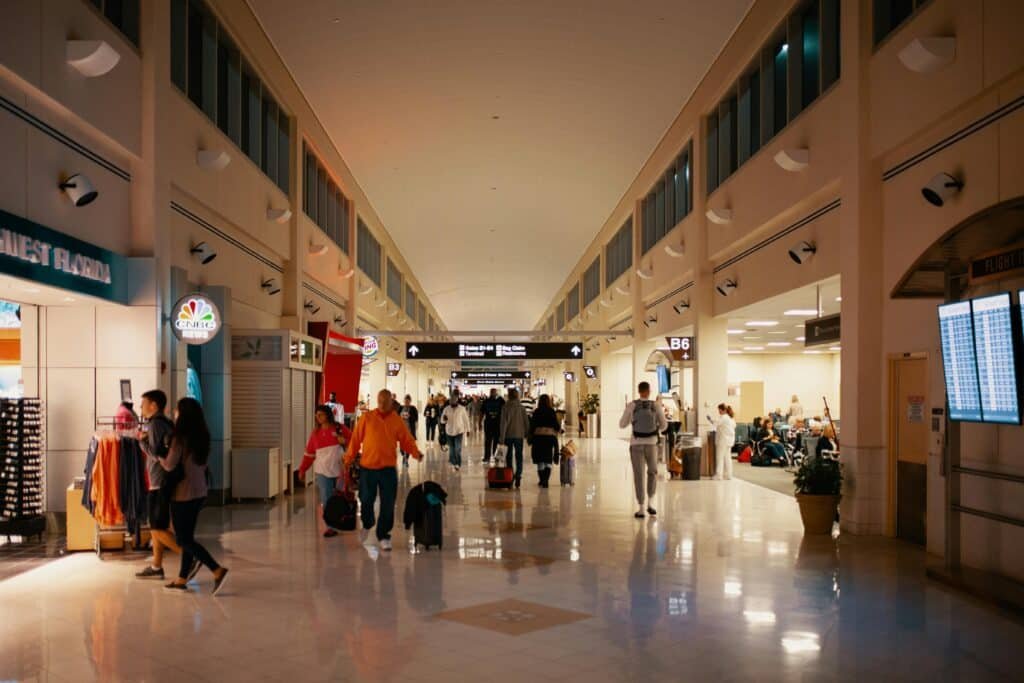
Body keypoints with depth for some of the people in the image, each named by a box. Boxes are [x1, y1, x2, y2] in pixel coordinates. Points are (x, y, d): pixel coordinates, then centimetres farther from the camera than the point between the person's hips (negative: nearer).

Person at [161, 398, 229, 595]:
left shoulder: (181, 437, -17)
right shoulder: (202, 436, 6)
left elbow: (170, 465, -17)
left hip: (183, 494, -8)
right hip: (199, 492, 8)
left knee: (184, 539, -1)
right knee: (187, 536, 15)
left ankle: (218, 570, -12)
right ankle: (182, 579, 22)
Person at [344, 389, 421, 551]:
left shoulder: (397, 420, 1)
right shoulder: (367, 418, -2)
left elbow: (407, 441, 1)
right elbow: (356, 439, 1)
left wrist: (416, 453, -16)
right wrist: (348, 460, 1)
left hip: (388, 469, 0)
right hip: (367, 467, 0)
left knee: (388, 505, 1)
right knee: (366, 501, 10)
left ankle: (383, 536, 15)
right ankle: (367, 525, 39)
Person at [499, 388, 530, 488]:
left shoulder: (505, 407, -8)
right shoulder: (521, 407, 0)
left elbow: (503, 422, -11)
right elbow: (526, 422, 3)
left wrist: (502, 437, -9)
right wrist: (526, 433, 14)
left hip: (509, 435, -1)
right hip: (519, 435, 1)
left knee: (509, 455, 11)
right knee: (519, 456, 4)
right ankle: (518, 476, -9)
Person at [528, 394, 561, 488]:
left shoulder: (536, 412, -3)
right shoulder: (552, 412, -3)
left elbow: (532, 425, -3)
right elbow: (556, 425, -1)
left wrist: (530, 438, 5)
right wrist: (559, 430, 20)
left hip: (538, 436, 0)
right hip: (550, 436, 0)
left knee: (540, 460, 10)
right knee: (548, 461, 3)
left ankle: (542, 480, 17)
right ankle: (546, 480, -10)